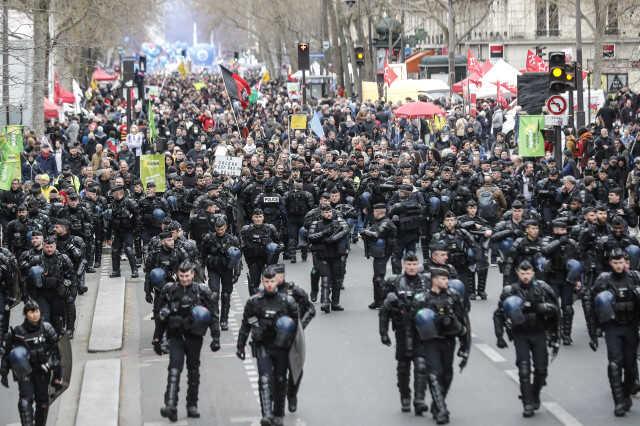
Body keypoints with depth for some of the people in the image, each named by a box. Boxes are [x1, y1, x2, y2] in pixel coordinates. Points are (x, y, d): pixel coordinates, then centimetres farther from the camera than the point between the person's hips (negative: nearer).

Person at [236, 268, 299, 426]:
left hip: (281, 346, 1)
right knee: (265, 379, -16)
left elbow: (296, 322, 11)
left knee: (280, 380, 9)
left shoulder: (287, 301, -1)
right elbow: (245, 325, 8)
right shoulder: (254, 301, 0)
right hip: (262, 346, -1)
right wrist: (240, 346, 10)